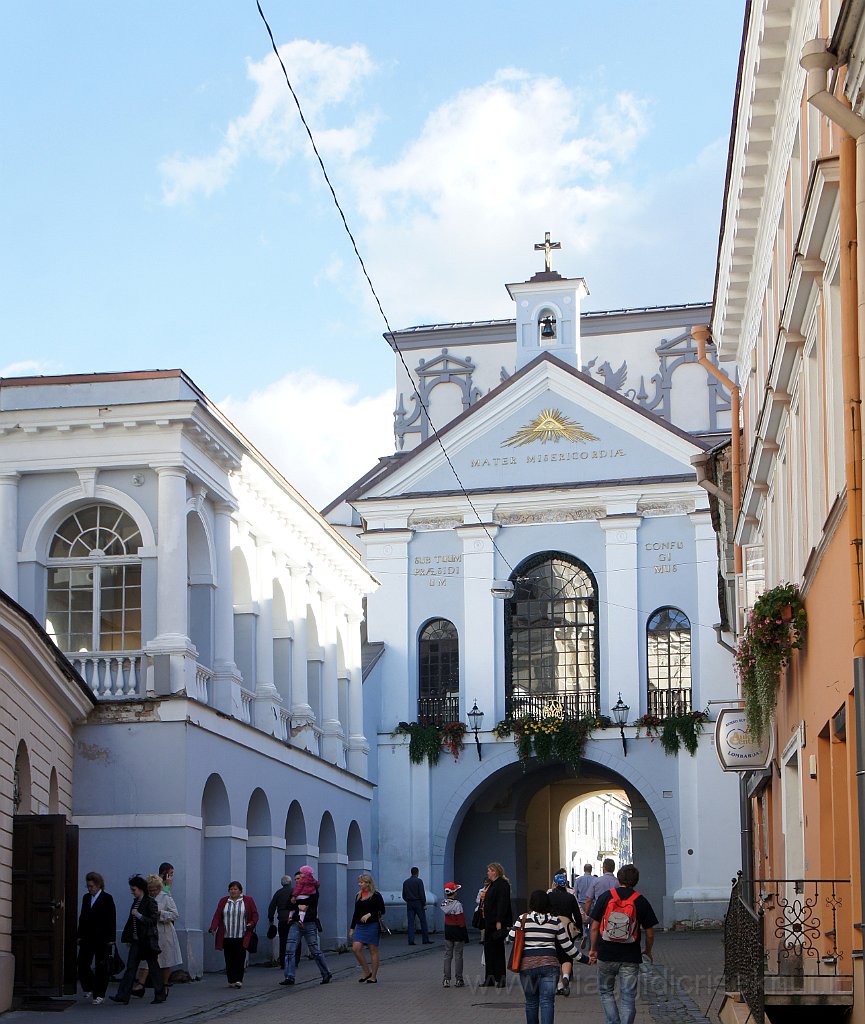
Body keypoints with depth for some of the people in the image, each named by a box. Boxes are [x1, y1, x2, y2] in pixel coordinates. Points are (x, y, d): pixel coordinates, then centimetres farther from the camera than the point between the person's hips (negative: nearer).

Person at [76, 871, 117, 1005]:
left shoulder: (107, 899, -5)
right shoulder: (86, 898, 11)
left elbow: (111, 920, -6)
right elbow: (82, 917, 16)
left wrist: (111, 939, -10)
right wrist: (80, 936, 11)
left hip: (102, 939, -5)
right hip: (87, 938, 5)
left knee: (101, 967, 1)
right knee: (82, 964, -1)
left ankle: (99, 995, 8)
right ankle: (89, 989, 19)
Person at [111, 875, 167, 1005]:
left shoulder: (150, 902, -11)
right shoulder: (136, 901, 12)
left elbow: (154, 920, -15)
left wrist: (139, 916, -20)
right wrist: (129, 938, 17)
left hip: (148, 939, -7)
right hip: (136, 940, 7)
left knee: (153, 967, 3)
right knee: (131, 967, 1)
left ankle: (160, 994, 14)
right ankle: (123, 995, -3)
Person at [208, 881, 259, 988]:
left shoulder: (248, 901, 6)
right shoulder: (223, 901, 10)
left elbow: (255, 914, 6)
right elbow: (217, 916, 4)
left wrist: (252, 923, -12)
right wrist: (213, 928, -9)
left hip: (241, 937, -2)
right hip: (227, 936, 2)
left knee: (239, 957, -10)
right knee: (229, 959, 3)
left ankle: (238, 979, -10)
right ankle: (231, 981, 10)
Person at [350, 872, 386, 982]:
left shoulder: (376, 896, -5)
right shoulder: (358, 896, 13)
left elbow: (382, 911, -7)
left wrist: (370, 914, -19)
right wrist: (352, 928, 16)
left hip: (372, 926, -6)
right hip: (360, 926, 6)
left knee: (373, 950, 0)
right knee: (355, 948, -8)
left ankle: (373, 976, 8)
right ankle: (367, 972, 5)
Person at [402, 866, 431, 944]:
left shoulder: (406, 882, 9)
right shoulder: (419, 881, -7)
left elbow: (404, 895, 12)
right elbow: (422, 894, -11)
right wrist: (424, 904, -7)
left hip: (409, 904, 4)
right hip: (418, 903, -4)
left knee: (410, 922, 2)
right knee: (423, 921, 3)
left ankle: (411, 940, -5)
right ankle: (426, 940, 4)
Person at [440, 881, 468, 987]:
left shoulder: (443, 903, -1)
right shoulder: (457, 904, -19)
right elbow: (461, 922, -17)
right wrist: (465, 936, -10)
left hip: (447, 930, 5)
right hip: (457, 931, -5)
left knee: (447, 955, 10)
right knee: (458, 956, 3)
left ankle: (446, 979, 10)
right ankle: (458, 979, 6)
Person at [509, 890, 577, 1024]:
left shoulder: (523, 919, -1)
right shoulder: (555, 921, 3)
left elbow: (512, 937, 4)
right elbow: (566, 944, 7)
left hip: (527, 964, 0)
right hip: (549, 963, 0)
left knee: (531, 1001, 14)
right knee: (547, 1000, -4)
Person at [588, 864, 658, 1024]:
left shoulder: (605, 897, -1)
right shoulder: (641, 901, -1)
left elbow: (595, 927, 0)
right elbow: (650, 933, 2)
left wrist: (593, 949, 12)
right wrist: (648, 951, 19)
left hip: (606, 955, 0)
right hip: (630, 957, 0)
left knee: (606, 992, 16)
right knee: (628, 997, 4)